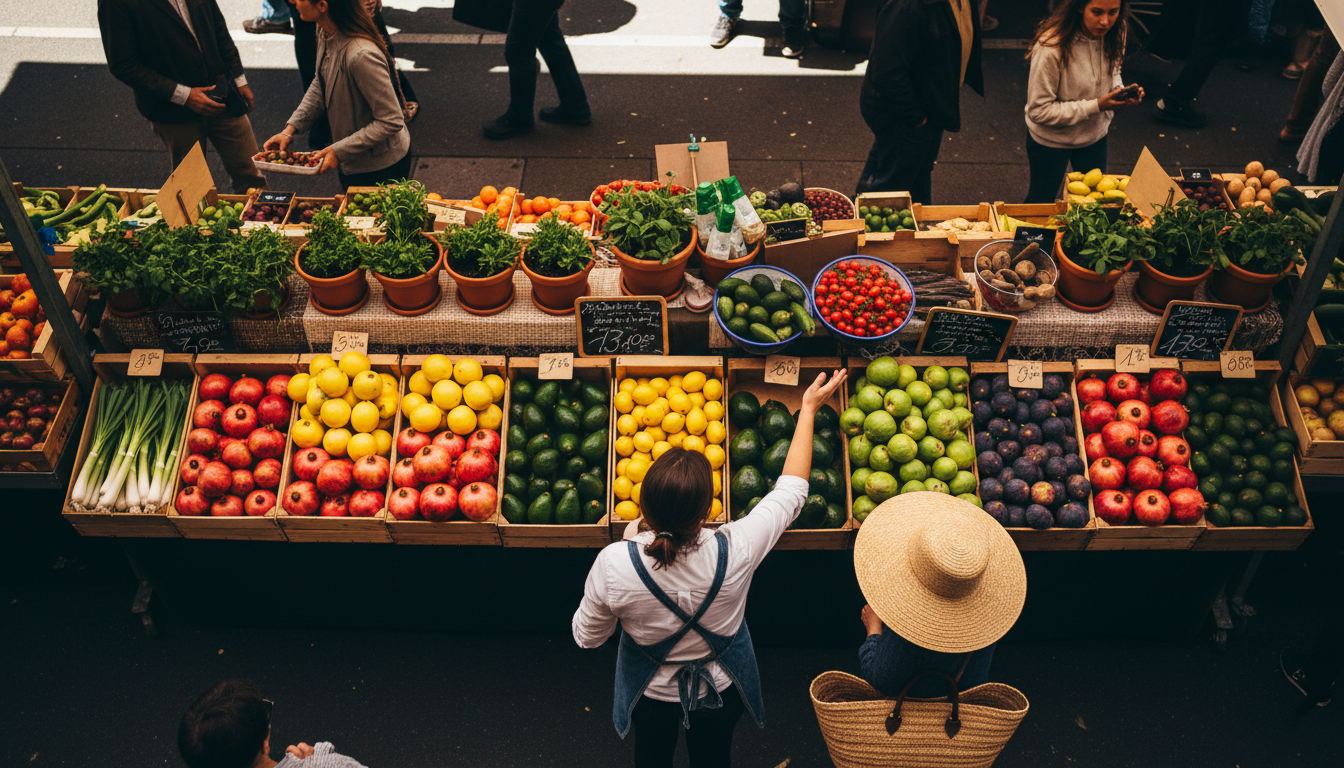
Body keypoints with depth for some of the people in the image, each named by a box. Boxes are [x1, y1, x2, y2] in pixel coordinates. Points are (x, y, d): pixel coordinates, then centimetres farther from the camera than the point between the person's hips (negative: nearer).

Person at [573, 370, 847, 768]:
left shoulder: (613, 564, -37)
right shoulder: (736, 552, -37)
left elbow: (586, 636, -16)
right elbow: (791, 490, -18)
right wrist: (808, 408, -8)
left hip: (652, 693, -1)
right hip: (721, 689, 1)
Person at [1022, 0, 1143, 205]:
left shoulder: (1113, 33, -13)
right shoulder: (1052, 46, -33)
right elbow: (1038, 111, -28)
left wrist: (1121, 91, -15)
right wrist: (1095, 106, -30)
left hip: (1095, 134, 5)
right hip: (1051, 140, -5)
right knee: (1042, 202, 18)